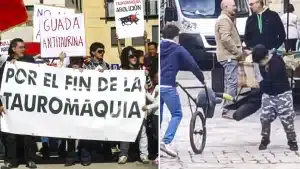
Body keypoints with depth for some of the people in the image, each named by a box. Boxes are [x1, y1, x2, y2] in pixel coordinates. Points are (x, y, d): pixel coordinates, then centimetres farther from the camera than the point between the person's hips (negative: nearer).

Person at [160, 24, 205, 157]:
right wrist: (202, 79, 13)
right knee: (177, 114, 4)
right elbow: (193, 65, 0)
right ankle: (166, 142, -11)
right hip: (167, 86, -5)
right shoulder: (178, 49, 2)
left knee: (158, 116, 14)